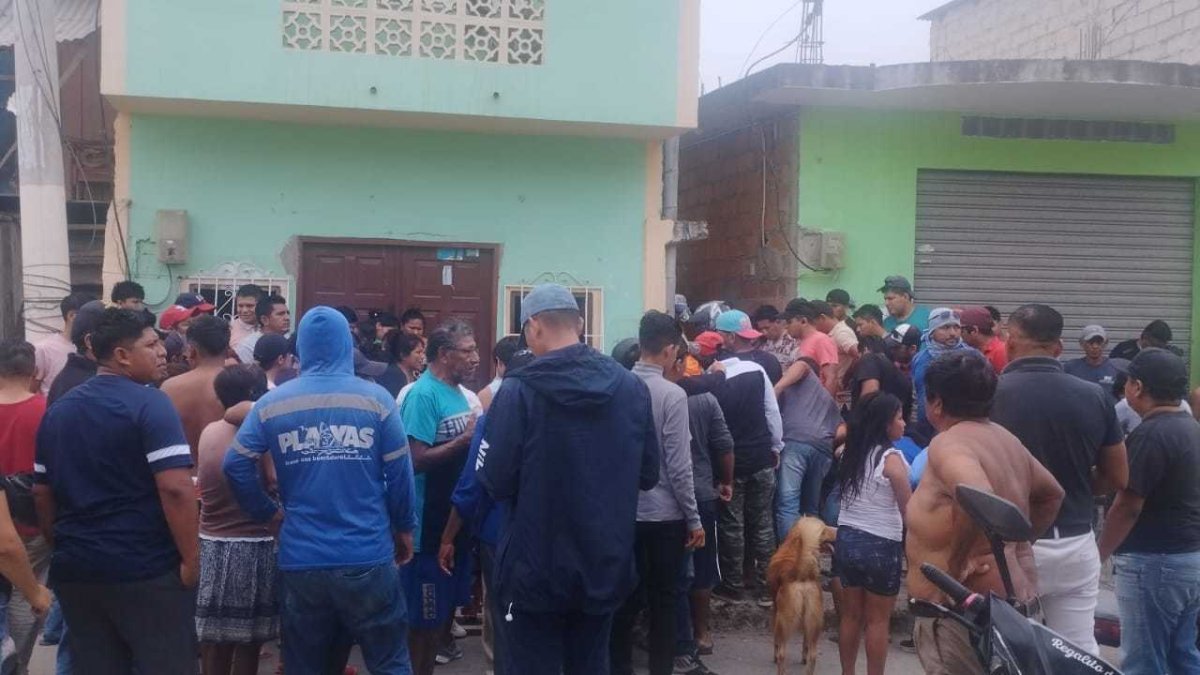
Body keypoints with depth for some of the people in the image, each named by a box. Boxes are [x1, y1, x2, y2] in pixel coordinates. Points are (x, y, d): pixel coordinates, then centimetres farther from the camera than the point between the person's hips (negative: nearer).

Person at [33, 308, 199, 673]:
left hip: (76, 569, 7)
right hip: (147, 569, -7)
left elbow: (42, 492, 14)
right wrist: (191, 559, -15)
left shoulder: (58, 410, 10)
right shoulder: (151, 404, -12)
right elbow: (175, 489, -21)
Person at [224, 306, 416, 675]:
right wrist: (404, 529, 11)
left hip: (301, 562, 2)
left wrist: (271, 515, 10)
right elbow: (400, 474, -3)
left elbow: (235, 466, -4)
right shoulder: (376, 399, -4)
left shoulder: (272, 403, 1)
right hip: (368, 559, -2)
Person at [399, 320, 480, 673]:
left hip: (456, 518, 9)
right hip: (429, 525, -9)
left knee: (445, 604, 19)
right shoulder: (423, 394, -17)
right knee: (424, 616, 2)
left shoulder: (458, 392, 9)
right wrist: (466, 438, -23)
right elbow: (416, 460, -24)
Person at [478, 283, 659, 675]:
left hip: (538, 570, -4)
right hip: (606, 567, 4)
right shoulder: (632, 387, -1)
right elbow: (647, 476, 6)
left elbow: (496, 482, -14)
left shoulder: (519, 391, -14)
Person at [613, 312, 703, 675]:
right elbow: (678, 467, -16)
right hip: (665, 515, -4)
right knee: (663, 600, 10)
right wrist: (694, 520, -7)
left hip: (625, 512, 4)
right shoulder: (672, 395, -16)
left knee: (627, 596, 15)